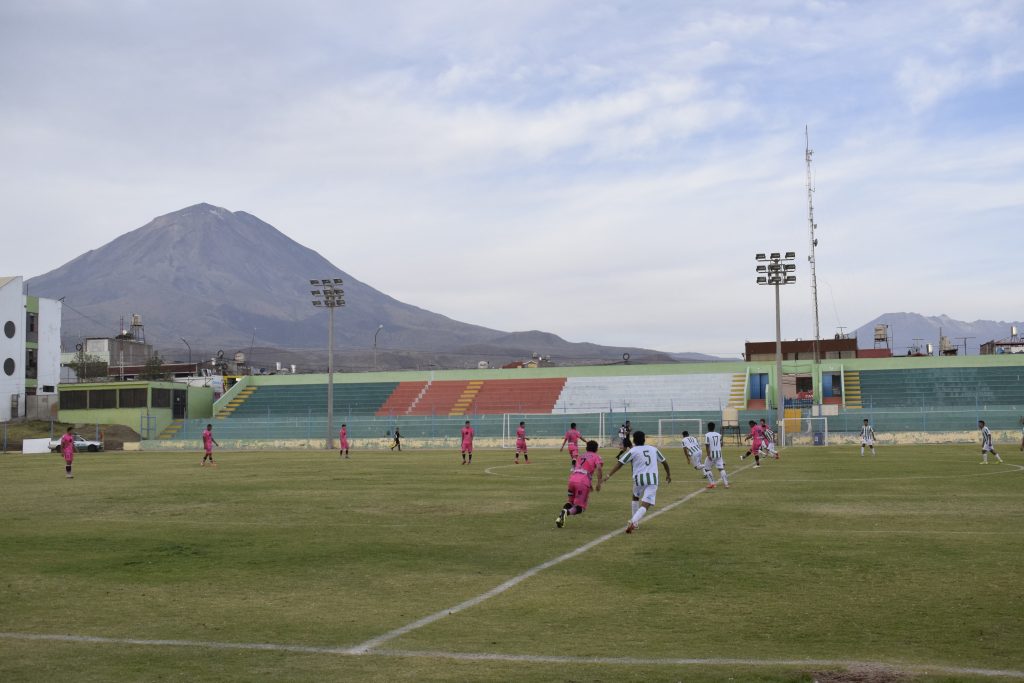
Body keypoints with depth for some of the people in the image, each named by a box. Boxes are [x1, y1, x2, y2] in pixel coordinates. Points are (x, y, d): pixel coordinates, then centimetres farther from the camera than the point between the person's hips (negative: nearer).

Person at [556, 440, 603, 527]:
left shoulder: (580, 456, 29)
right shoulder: (596, 457, 14)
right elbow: (599, 468, -6)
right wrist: (599, 483, -3)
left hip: (572, 479, 5)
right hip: (583, 482, -5)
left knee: (571, 501, 26)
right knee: (580, 508, 2)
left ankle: (561, 515, -1)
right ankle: (566, 512, -29)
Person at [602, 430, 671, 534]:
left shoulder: (632, 451, 4)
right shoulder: (653, 449, 16)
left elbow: (620, 463, -3)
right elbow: (664, 462, 26)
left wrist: (609, 475, -4)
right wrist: (668, 474, 41)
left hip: (639, 479, -1)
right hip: (653, 480, 1)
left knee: (635, 497, 29)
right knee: (645, 505, -5)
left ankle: (634, 522, 31)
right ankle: (633, 521, -28)